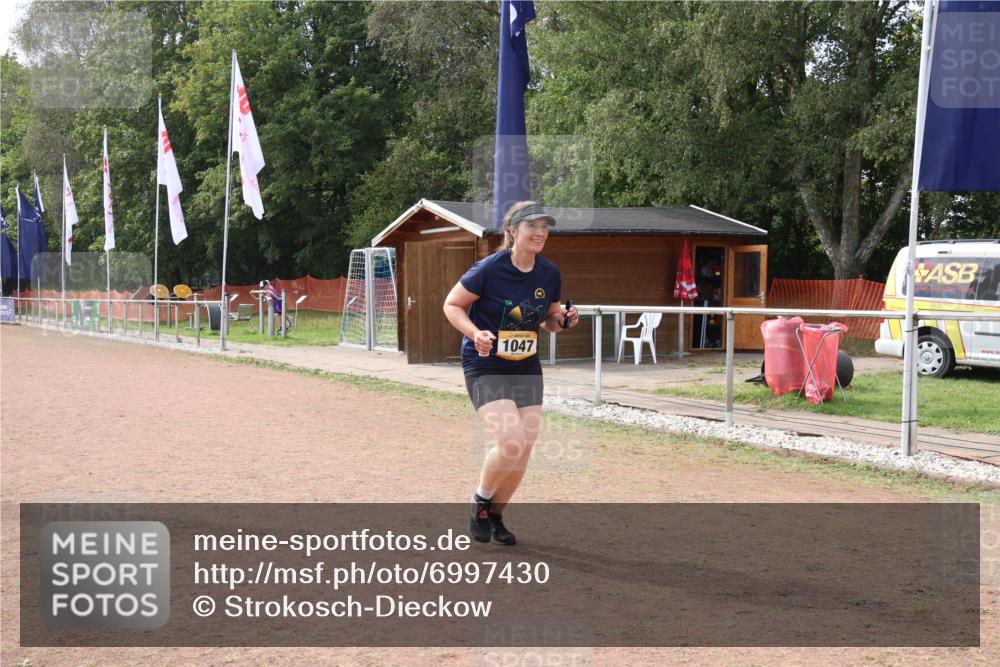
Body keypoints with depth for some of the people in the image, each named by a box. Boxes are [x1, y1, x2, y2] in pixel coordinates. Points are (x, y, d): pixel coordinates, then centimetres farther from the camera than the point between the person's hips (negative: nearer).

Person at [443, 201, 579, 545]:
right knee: (512, 442, -20)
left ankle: (495, 515, 27)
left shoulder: (550, 274, -1)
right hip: (485, 368, -6)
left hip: (527, 368, 6)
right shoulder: (489, 269, -17)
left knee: (524, 449, 3)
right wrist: (475, 333, -23)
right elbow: (452, 305, -7)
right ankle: (480, 503, 8)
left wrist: (563, 321, -9)